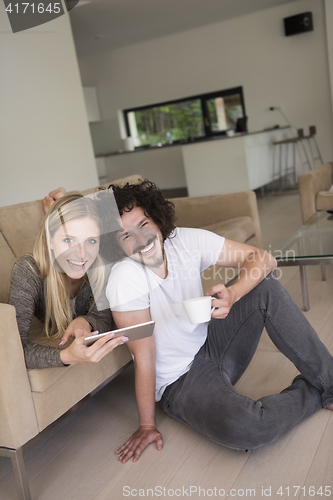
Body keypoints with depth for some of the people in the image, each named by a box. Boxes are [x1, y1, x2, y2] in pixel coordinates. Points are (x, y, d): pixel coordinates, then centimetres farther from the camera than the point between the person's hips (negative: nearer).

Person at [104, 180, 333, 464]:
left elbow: (264, 259, -12)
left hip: (211, 346, 5)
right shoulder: (125, 278, -25)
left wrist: (232, 294, -32)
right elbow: (144, 356, -21)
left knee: (266, 287, -12)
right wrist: (147, 426, -13)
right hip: (180, 382, -5)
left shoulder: (186, 241, -13)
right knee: (243, 430, -32)